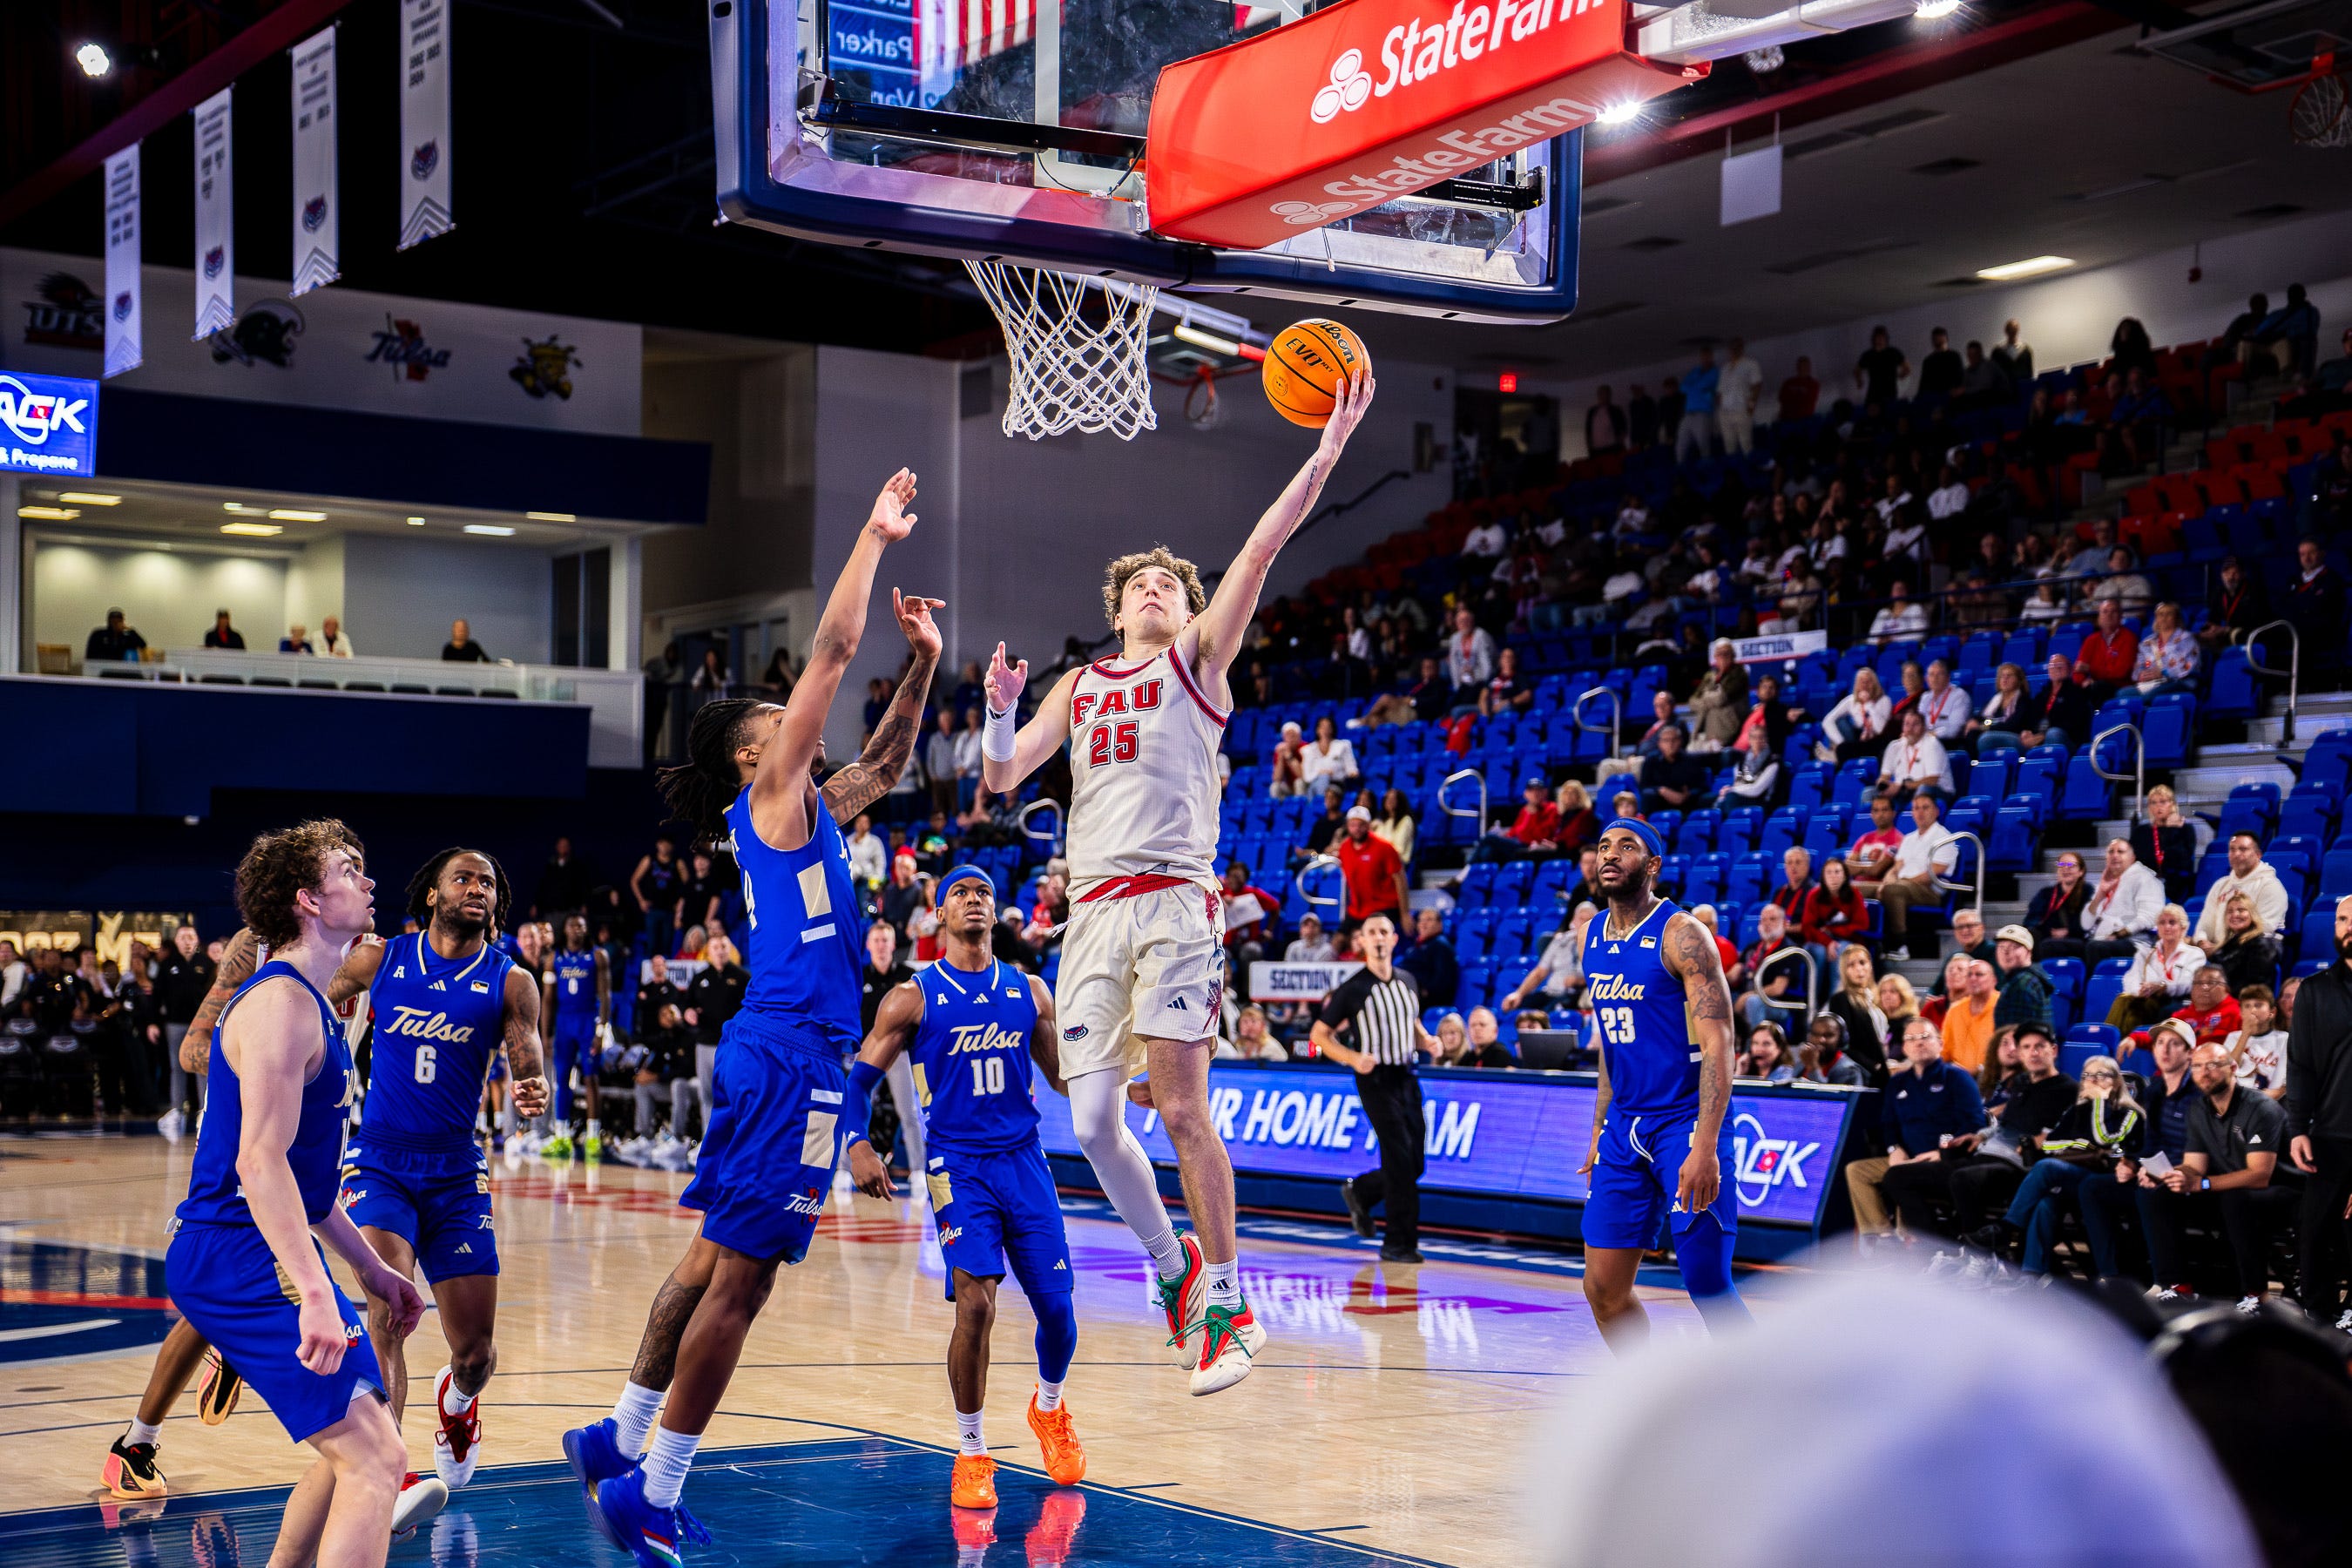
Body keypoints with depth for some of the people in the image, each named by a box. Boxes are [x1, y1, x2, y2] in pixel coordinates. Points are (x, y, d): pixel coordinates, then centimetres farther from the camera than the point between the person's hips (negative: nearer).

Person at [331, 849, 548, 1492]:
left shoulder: (510, 982, 0)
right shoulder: (380, 960, 1)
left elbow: (528, 1068, -10)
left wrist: (532, 1095, -32)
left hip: (456, 1173, 1)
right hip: (378, 1164, -1)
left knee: (477, 1353, 4)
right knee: (389, 1311, -26)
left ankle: (454, 1402, 41)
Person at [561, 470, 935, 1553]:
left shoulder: (808, 808, 18)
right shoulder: (772, 796, -4)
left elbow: (885, 762, 32)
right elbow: (832, 650, -8)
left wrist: (924, 662, 21)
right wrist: (874, 535, -2)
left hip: (778, 1051, 10)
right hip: (790, 1055, -10)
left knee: (715, 1261, 15)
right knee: (740, 1279, -6)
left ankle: (621, 1441, 23)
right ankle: (653, 1492, -2)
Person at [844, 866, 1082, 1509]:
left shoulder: (1029, 992, 8)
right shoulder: (913, 998, -1)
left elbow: (1063, 1074, 15)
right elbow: (858, 1078, -1)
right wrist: (857, 1145, -17)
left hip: (1024, 1160, 3)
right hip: (957, 1164, -3)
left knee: (1056, 1306, 3)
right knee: (975, 1305, -17)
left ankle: (1049, 1407, 36)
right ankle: (971, 1453, 1)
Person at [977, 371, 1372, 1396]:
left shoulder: (1197, 659, 9)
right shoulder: (1079, 686, 22)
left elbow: (1263, 548, -1)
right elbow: (1003, 777, 18)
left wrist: (1330, 448, -9)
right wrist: (1000, 711, -1)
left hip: (1173, 902, -4)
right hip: (1093, 909, 5)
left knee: (1181, 1111, -8)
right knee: (1091, 1121, -2)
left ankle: (1226, 1304, 1)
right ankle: (1172, 1264, 19)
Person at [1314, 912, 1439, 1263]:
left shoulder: (1408, 981, 9)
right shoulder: (1352, 989, -8)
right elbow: (1320, 1034, -3)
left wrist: (1427, 1041, 3)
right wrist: (1353, 1058, -18)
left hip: (1406, 1076, 6)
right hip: (1375, 1080, -6)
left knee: (1415, 1164, 7)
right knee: (1400, 1159, -12)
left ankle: (1359, 1192, 33)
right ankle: (1399, 1243, -4)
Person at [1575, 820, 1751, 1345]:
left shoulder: (1681, 936, -12)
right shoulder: (1594, 936, 10)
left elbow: (1718, 1046, -18)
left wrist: (1705, 1147, -26)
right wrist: (1599, 1133, 19)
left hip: (1685, 1121, -7)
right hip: (1625, 1125, 7)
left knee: (1708, 1284, -8)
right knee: (1603, 1287, 5)